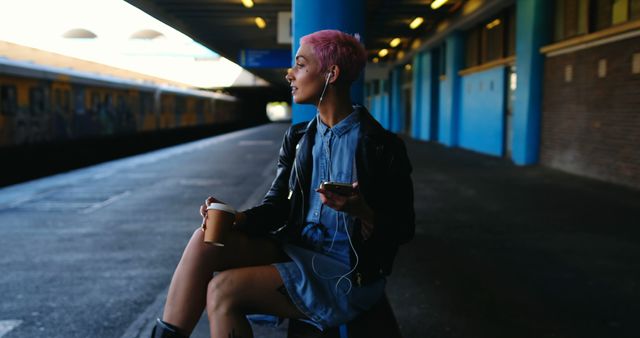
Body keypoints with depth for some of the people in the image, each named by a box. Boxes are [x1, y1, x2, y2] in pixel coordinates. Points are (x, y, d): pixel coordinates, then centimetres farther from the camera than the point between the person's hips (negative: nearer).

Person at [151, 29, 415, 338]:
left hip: (347, 273, -6)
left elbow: (402, 230, -7)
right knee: (205, 240, -17)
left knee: (223, 290, -22)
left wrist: (361, 211, -27)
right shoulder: (298, 138, 9)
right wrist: (236, 218, -13)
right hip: (294, 250, 6)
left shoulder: (383, 147, -10)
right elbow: (276, 206, 7)